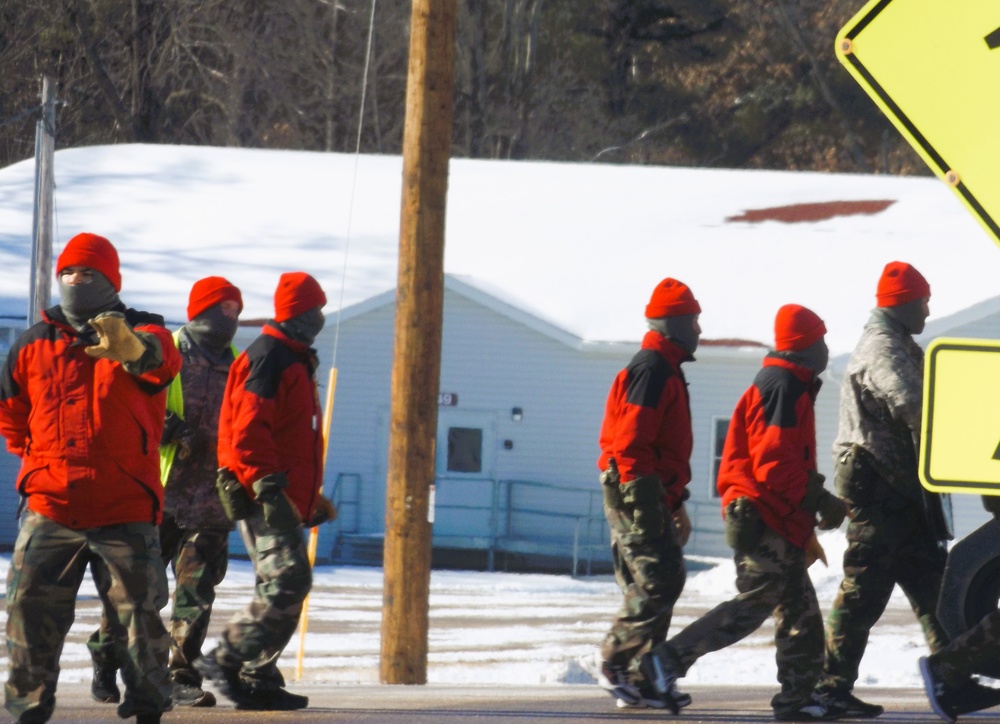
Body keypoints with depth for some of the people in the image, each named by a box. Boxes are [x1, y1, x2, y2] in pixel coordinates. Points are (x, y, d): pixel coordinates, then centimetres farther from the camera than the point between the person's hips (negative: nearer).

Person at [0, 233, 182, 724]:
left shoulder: (139, 332, 2)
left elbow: (162, 360, -26)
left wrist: (131, 348, -49)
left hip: (125, 505, -2)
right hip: (50, 503, 2)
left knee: (138, 609, 0)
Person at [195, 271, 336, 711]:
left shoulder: (293, 361, 23)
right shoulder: (268, 358, -10)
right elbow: (248, 431, -20)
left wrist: (311, 497, 30)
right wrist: (268, 485, -26)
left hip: (285, 498, 11)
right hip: (266, 497, -11)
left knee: (285, 589, 9)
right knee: (288, 580, -17)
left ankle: (258, 679, 10)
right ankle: (226, 659, -16)